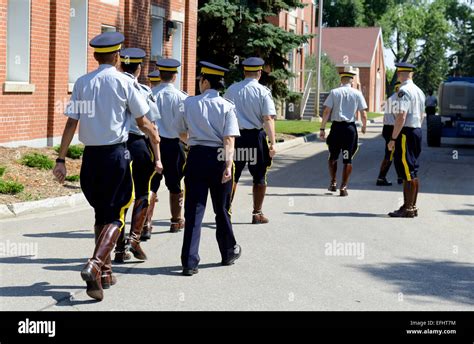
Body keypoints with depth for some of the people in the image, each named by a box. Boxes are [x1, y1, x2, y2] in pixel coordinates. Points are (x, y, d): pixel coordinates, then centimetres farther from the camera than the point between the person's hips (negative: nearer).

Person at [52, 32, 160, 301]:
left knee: (101, 213, 18)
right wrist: (154, 135, 20)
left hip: (91, 155, 4)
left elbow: (71, 123, -1)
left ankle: (105, 272, 26)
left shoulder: (82, 83, 3)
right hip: (116, 153, -4)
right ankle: (95, 266, -20)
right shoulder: (124, 82, -6)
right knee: (116, 216, 1)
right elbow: (142, 122, -1)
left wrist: (61, 160, 2)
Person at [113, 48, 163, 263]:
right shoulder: (144, 92, -5)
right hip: (138, 144, -3)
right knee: (142, 194, 14)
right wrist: (157, 158, 0)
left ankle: (120, 249, 11)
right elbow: (151, 127, -4)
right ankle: (134, 238, 0)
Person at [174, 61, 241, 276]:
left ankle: (189, 262, -6)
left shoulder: (189, 103, 1)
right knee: (221, 208, 16)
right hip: (219, 158, 0)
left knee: (193, 210, 0)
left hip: (196, 157, 0)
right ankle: (229, 252, 33)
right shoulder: (226, 106, -3)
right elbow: (229, 139, -13)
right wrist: (228, 165, -16)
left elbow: (182, 133, 14)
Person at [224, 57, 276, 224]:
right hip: (256, 136, -2)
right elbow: (268, 119, -14)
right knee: (259, 177, 11)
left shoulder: (231, 90, 2)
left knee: (232, 176, 11)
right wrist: (272, 143, -15)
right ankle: (257, 213, 16)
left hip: (235, 136, 2)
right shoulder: (263, 91, -7)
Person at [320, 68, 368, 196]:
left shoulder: (334, 92, 1)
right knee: (347, 160, 7)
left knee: (333, 157, 18)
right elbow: (364, 115, 0)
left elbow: (326, 112, -5)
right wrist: (364, 127, 18)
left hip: (336, 127, 0)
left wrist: (322, 129, -1)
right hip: (350, 127, 0)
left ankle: (333, 182, 12)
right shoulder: (357, 93, 2)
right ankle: (343, 187, 6)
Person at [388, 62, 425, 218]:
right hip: (417, 131, 9)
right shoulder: (419, 91, 14)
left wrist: (393, 139, -18)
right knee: (412, 172, 14)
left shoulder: (404, 91, -15)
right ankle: (412, 206, 21)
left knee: (407, 173, -6)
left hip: (406, 133, -9)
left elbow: (401, 117, -21)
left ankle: (408, 209, -4)